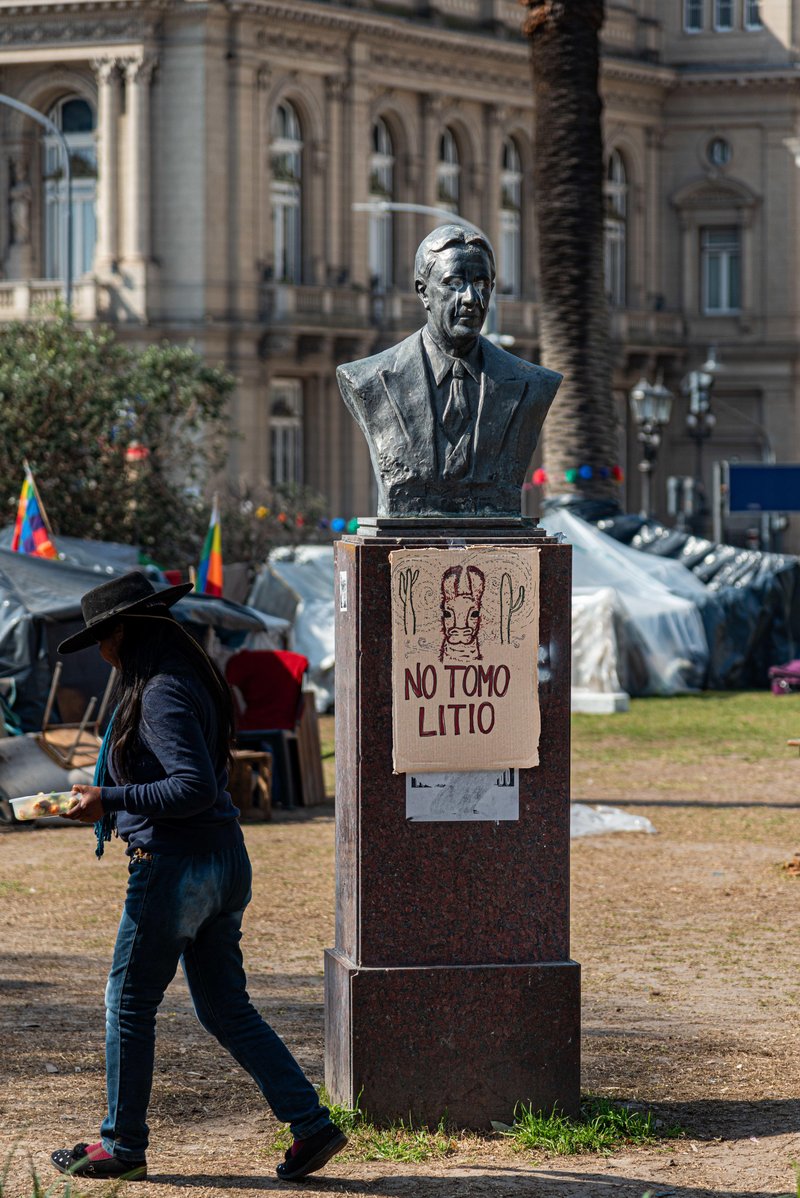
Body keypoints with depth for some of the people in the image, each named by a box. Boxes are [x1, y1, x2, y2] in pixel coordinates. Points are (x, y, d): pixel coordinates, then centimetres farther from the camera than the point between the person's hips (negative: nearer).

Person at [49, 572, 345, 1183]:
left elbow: (196, 788, -24)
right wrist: (108, 800, 19)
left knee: (129, 1004, 6)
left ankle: (123, 1144, 16)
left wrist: (110, 800, -18)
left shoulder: (164, 693, -17)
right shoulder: (193, 680, 14)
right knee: (227, 1011, 12)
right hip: (224, 860, 10)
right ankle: (312, 1125, 7)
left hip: (174, 866, -10)